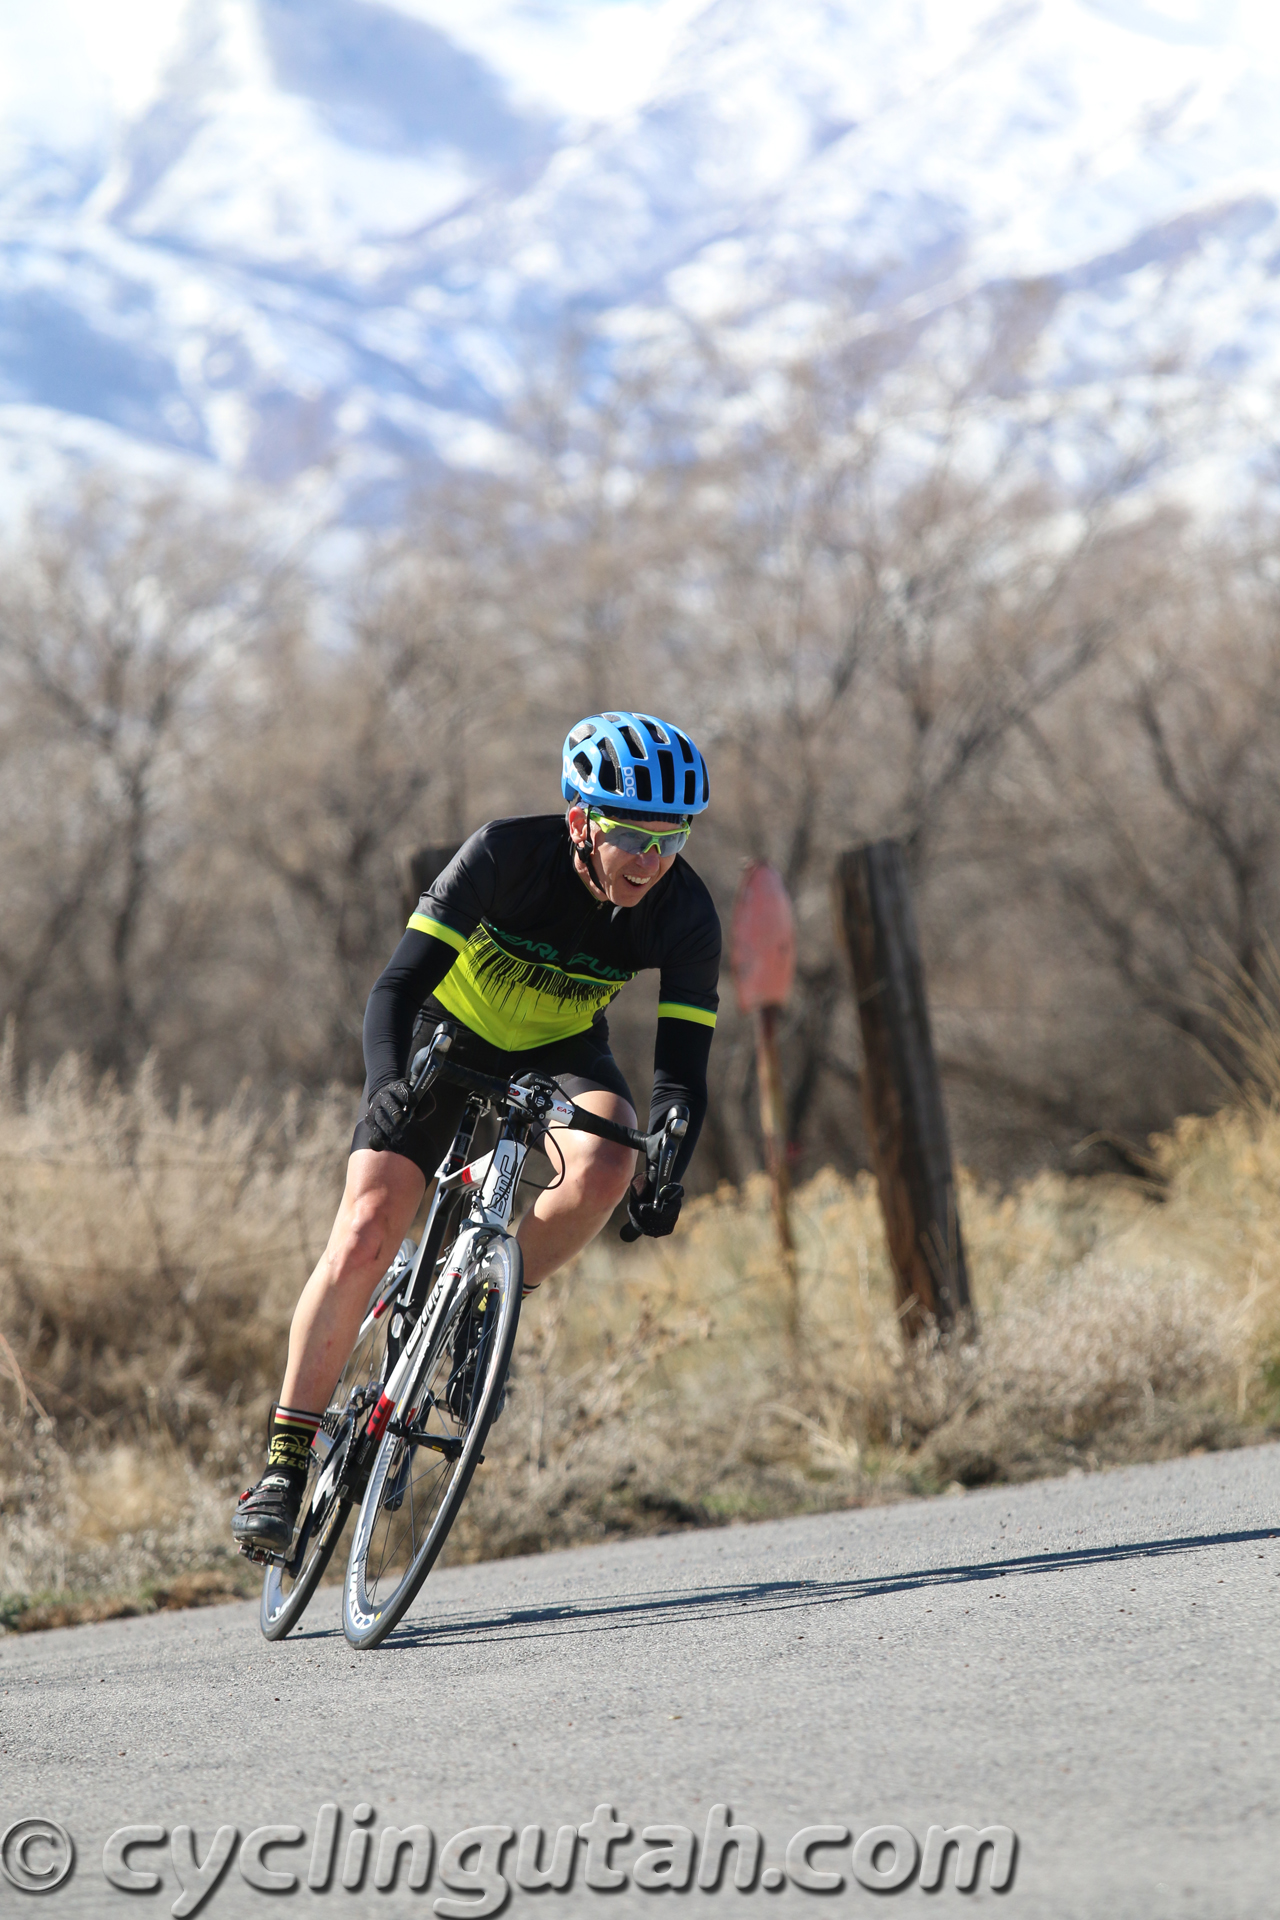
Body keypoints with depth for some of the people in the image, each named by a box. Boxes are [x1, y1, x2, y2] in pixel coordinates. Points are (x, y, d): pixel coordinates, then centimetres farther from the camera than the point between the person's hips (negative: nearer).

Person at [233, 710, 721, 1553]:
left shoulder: (684, 912, -24)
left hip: (560, 1052, 2)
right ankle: (284, 1464, -8)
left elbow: (682, 1065, -24)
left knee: (607, 1165, -32)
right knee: (365, 1232, -17)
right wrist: (386, 1085, -53)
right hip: (450, 1036, -2)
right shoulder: (507, 855, -31)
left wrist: (667, 1170, -43)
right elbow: (399, 985, -34)